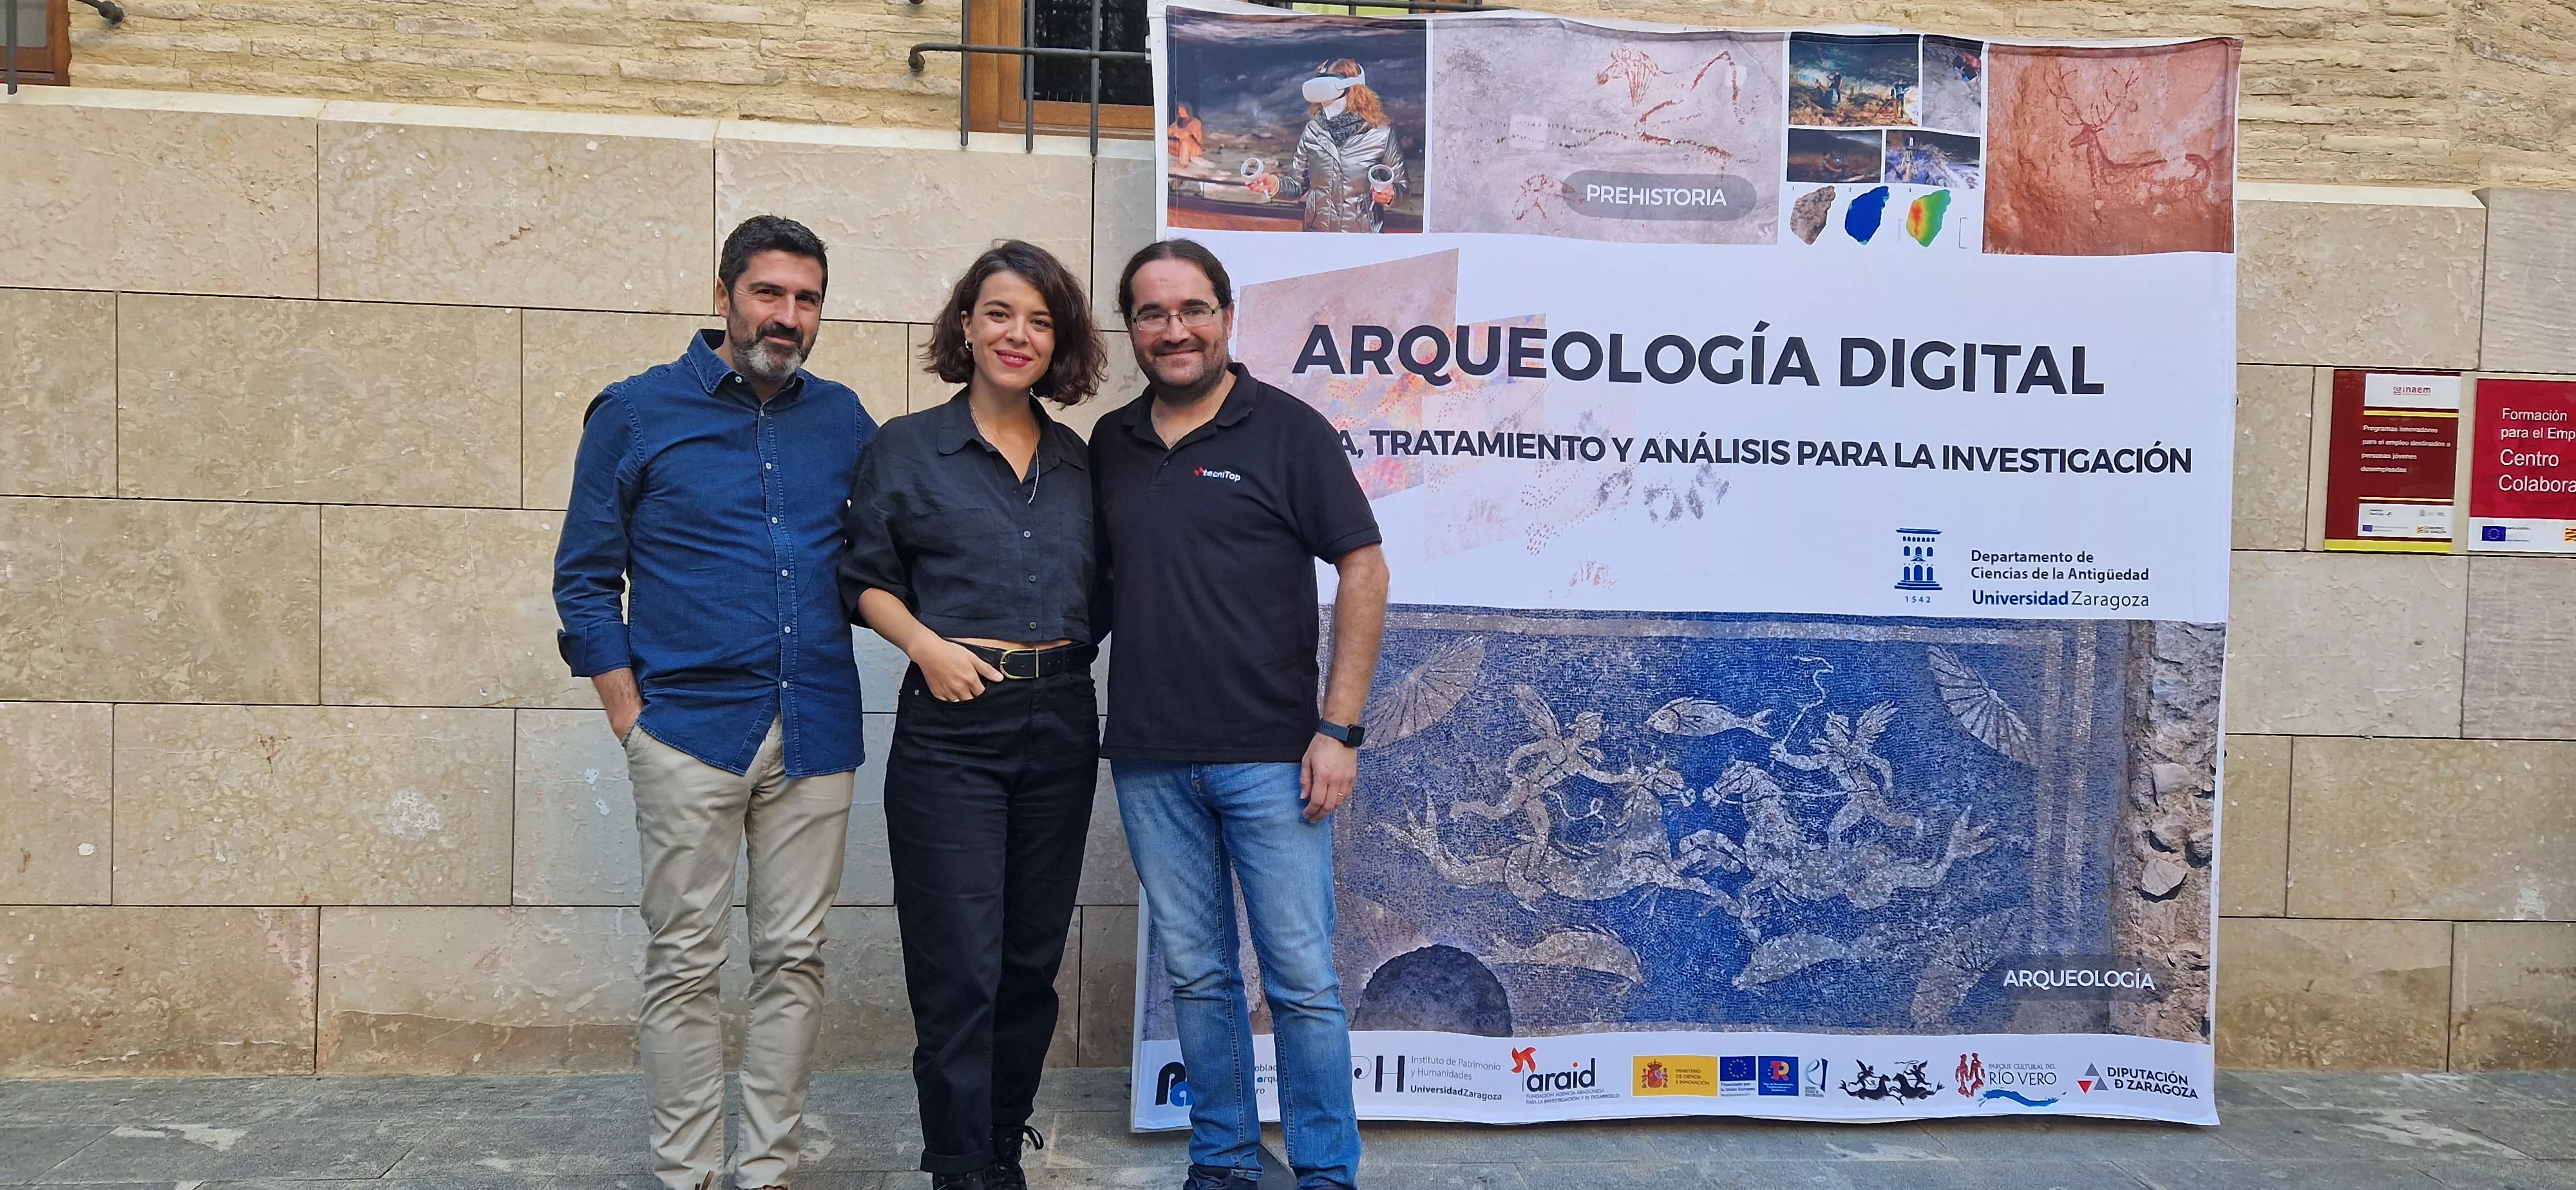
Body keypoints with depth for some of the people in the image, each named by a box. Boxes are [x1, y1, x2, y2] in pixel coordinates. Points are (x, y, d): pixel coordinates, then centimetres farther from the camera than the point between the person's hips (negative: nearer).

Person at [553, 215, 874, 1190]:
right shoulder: (637, 412, 3)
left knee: (794, 959, 6)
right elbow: (587, 578, 4)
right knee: (684, 962, 2)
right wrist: (630, 713, -3)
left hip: (815, 734, 3)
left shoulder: (842, 420, 10)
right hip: (691, 732, -2)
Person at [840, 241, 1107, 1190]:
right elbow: (865, 579, 2)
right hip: (951, 727, -4)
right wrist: (926, 644, -12)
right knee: (959, 963, -3)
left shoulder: (1077, 462, 12)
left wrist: (1079, 655, 2)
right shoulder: (906, 449, 2)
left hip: (1059, 723, 4)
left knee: (1033, 957, 11)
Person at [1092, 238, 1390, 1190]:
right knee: (1196, 975, 12)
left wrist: (1339, 729, -10)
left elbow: (1363, 570, -5)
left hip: (1269, 756, -4)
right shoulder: (1111, 444, 11)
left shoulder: (1286, 429, -3)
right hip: (1149, 760, 4)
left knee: (1302, 979, 1)